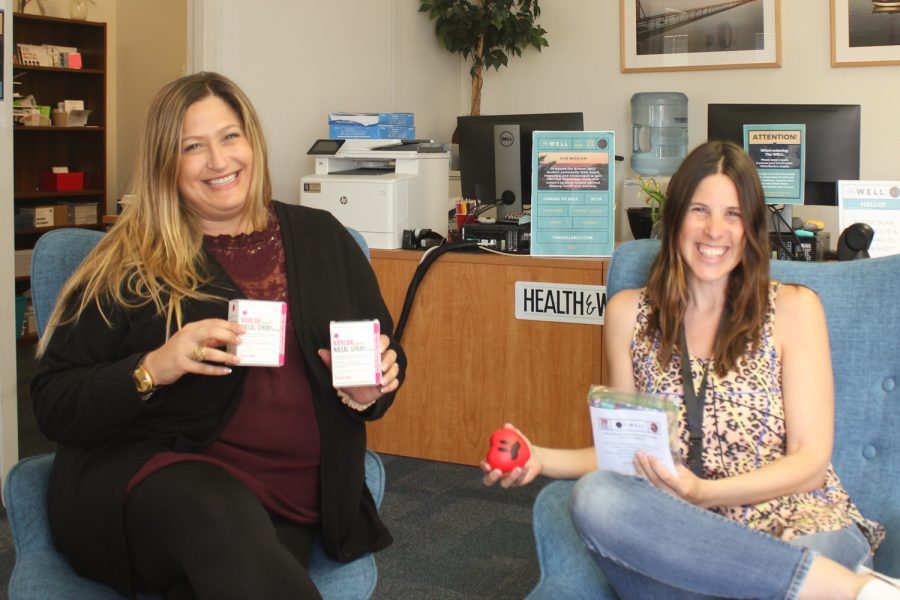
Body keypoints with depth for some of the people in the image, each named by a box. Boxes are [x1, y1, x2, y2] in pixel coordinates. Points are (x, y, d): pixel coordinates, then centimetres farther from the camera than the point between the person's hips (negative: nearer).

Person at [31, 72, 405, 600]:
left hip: (289, 505, 2)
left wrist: (368, 391, -5)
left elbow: (386, 357, 19)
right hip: (150, 473, -1)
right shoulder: (129, 264, 3)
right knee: (223, 519, -37)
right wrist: (153, 370, -17)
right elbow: (54, 407, 1)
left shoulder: (321, 238, 12)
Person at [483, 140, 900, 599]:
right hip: (685, 537, 5)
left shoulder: (793, 308, 3)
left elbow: (810, 461, -2)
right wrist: (543, 460, -5)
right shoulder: (628, 313, 10)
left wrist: (704, 492, -19)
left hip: (795, 524, -4)